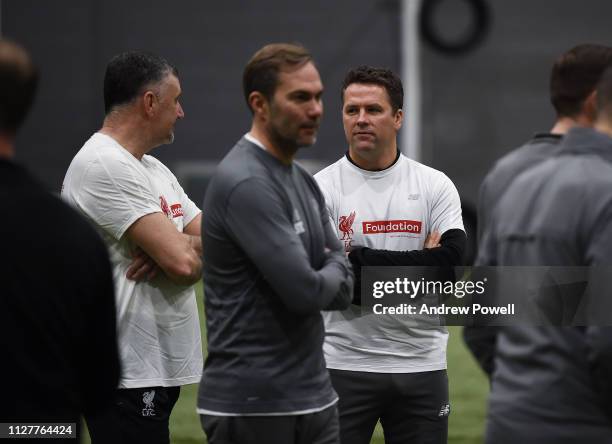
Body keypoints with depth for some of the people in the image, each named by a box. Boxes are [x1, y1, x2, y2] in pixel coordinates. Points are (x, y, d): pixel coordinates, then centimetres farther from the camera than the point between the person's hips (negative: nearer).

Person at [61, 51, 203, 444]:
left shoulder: (155, 171, 18)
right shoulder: (104, 166, -15)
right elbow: (183, 262, -22)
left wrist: (179, 248, -10)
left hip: (158, 367, 10)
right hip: (128, 377, -10)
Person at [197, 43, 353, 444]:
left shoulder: (305, 182, 14)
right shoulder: (245, 184, -16)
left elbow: (344, 288, 13)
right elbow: (305, 290, -20)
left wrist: (325, 276, -7)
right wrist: (334, 272, 1)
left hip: (313, 398, 9)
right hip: (252, 406, -9)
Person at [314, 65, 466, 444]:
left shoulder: (435, 185, 4)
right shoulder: (321, 188, -2)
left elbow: (450, 261, -11)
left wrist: (361, 260, -13)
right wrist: (419, 264, -10)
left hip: (421, 366, 2)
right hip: (345, 365, -2)